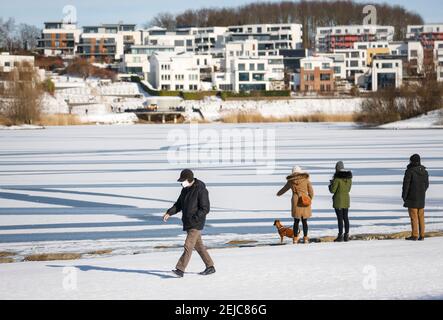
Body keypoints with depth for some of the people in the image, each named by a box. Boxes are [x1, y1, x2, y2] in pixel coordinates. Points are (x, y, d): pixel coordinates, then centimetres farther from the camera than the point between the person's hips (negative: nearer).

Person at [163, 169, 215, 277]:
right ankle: (210, 267, 23)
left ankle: (180, 269, -15)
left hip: (196, 224, -9)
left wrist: (194, 219, -24)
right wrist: (169, 213, 0)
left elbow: (205, 209, -17)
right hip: (188, 223, 9)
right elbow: (179, 204, 16)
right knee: (198, 246, 14)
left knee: (188, 246, -13)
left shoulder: (201, 190, -16)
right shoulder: (185, 189, 10)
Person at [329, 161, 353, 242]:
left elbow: (332, 190, -14)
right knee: (346, 218, 11)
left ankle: (340, 236, -2)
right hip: (346, 199, 6)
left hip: (338, 200, -6)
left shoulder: (337, 177, -16)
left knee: (340, 218, -3)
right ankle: (346, 236, 12)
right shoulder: (349, 177, 4)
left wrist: (331, 185, 9)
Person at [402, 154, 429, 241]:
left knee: (414, 216, -4)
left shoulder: (410, 171, -12)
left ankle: (415, 235, -5)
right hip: (421, 198, 6)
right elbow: (426, 184, 14)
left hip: (412, 198, -6)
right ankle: (422, 235, 9)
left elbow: (406, 184, -12)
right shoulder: (424, 172, 7)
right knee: (421, 217, 10)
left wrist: (404, 196, -3)